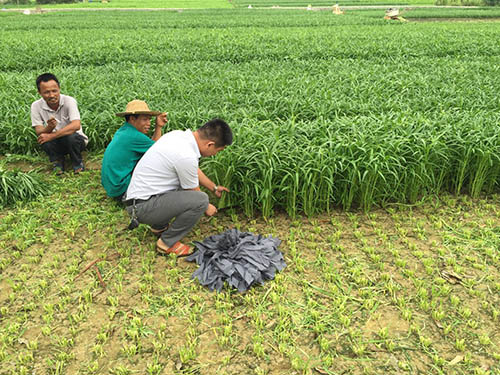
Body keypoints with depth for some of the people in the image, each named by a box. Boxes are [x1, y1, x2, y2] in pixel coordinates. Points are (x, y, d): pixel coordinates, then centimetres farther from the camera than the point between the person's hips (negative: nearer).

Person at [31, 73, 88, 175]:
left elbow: (76, 125, -32)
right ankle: (58, 162, 2)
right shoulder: (36, 106, -10)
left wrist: (51, 136, -34)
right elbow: (39, 132, -11)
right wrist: (49, 128, -36)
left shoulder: (69, 101, -20)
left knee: (71, 136, -34)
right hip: (56, 144, 2)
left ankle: (78, 163, -4)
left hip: (76, 140, -2)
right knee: (43, 139, -29)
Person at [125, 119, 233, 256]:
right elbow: (195, 195, -8)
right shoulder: (186, 156, -27)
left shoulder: (178, 134, 1)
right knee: (201, 200, -21)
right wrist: (206, 208, 12)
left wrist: (214, 188, 31)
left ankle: (160, 225, 23)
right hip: (143, 207, -10)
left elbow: (195, 171, 20)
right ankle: (167, 243, -4)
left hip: (138, 194, 10)